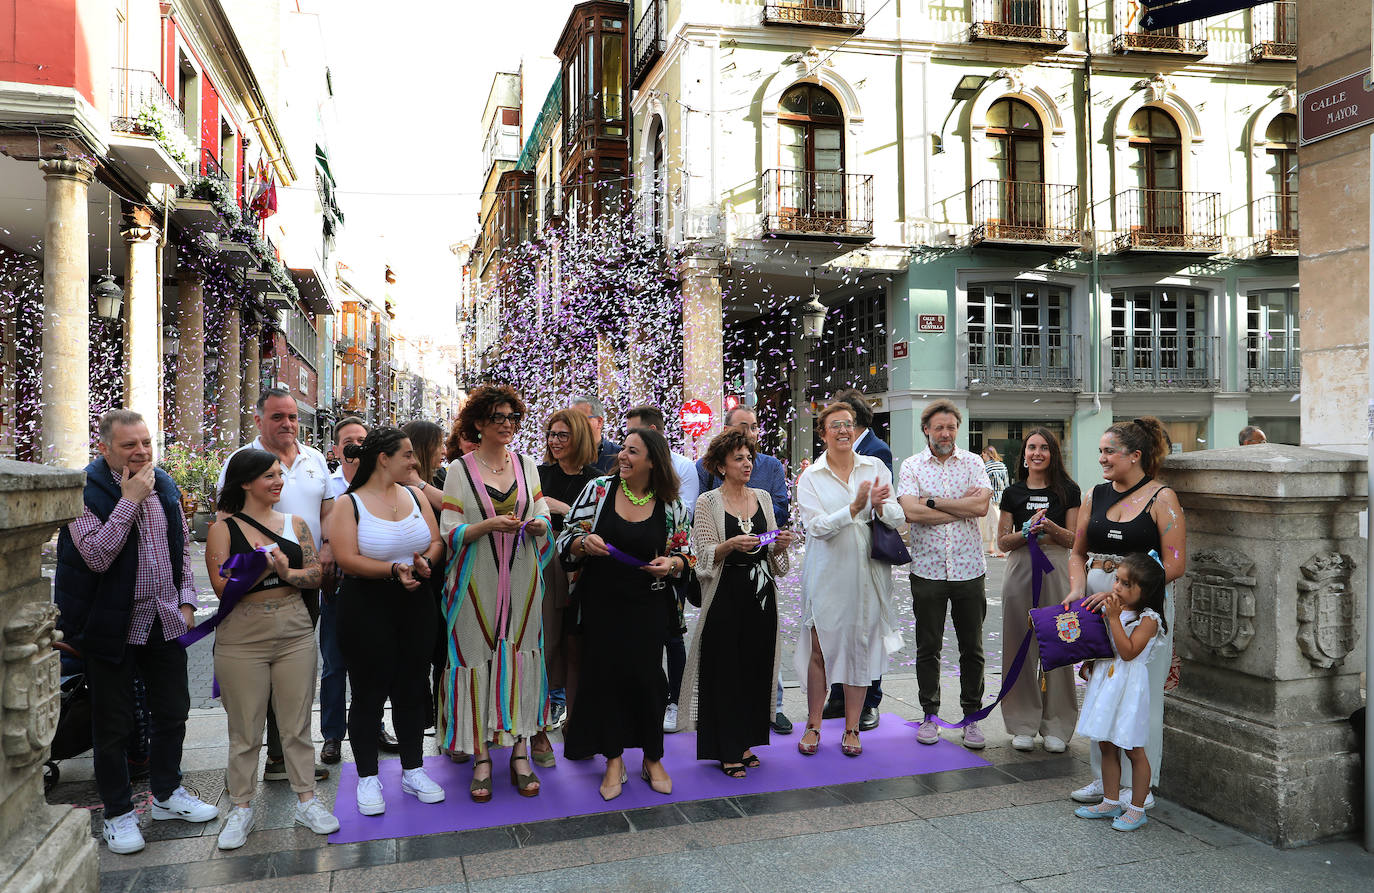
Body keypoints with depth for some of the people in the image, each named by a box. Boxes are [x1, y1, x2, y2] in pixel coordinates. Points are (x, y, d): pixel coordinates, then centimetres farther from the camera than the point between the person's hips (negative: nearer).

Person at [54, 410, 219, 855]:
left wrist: (186, 599, 7)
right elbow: (96, 555, -25)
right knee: (113, 726, 7)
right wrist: (130, 500, -25)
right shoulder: (85, 492, -14)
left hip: (164, 622, 6)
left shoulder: (165, 486, 6)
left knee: (173, 711, 15)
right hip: (112, 628, -5)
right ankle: (118, 814, 23)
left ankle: (167, 794, 33)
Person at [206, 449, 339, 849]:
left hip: (294, 632, 3)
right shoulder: (223, 529, -1)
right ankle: (242, 806, 21)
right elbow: (222, 585, -10)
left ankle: (306, 799, 19)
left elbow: (316, 575, 2)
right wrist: (266, 566, -19)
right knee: (245, 729, 7)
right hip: (242, 638, -3)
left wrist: (286, 571, -17)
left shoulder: (295, 524, 9)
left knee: (297, 723, 9)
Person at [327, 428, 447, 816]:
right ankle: (367, 779, 19)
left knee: (412, 689, 11)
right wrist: (394, 570, -26)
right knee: (369, 693, 4)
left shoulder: (415, 496, 7)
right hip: (366, 607, -4)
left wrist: (426, 561, -15)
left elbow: (436, 541, 6)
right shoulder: (348, 504, -6)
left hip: (415, 603, 4)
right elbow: (348, 560, -16)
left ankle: (413, 771, 25)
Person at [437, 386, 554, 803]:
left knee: (521, 657, 3)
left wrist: (538, 524, -10)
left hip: (521, 581, 3)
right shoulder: (460, 469, 0)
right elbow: (449, 533, -4)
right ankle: (481, 759, 10)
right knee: (479, 661, -1)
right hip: (477, 583, -2)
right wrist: (488, 525, -19)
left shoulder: (527, 465, 9)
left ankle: (520, 754, 13)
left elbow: (543, 513, 12)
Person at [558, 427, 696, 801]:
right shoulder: (598, 489, -1)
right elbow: (566, 541, 2)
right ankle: (614, 760, 20)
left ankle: (652, 758, 22)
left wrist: (671, 563, -13)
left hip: (647, 605, 0)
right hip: (601, 603, 1)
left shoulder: (670, 505, -1)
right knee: (604, 673, 3)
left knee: (646, 675, 1)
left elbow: (686, 553, 8)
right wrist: (584, 543, -20)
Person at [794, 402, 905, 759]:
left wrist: (879, 506, -19)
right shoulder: (811, 477, 1)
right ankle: (813, 726, 16)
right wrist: (855, 507, -21)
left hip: (867, 572, 2)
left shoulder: (876, 467, 6)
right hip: (827, 573, -1)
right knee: (820, 648, 1)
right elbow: (817, 527, -11)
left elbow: (898, 519, 2)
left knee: (861, 647, 7)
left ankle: (851, 728, 19)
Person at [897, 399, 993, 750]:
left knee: (972, 648, 8)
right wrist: (962, 507, -11)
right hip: (927, 568, -1)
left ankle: (971, 717, 20)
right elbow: (912, 512, -14)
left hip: (969, 568, 1)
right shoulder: (911, 466, 1)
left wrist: (933, 502, -12)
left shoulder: (973, 463, 5)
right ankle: (929, 714, 21)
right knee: (928, 648, 7)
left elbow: (982, 506, -11)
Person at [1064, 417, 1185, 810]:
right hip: (1096, 601, 6)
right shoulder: (1094, 496, 9)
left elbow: (1175, 565, -12)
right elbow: (1078, 552, 16)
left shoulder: (1161, 498, -7)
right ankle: (1104, 776, 27)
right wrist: (1078, 587, -3)